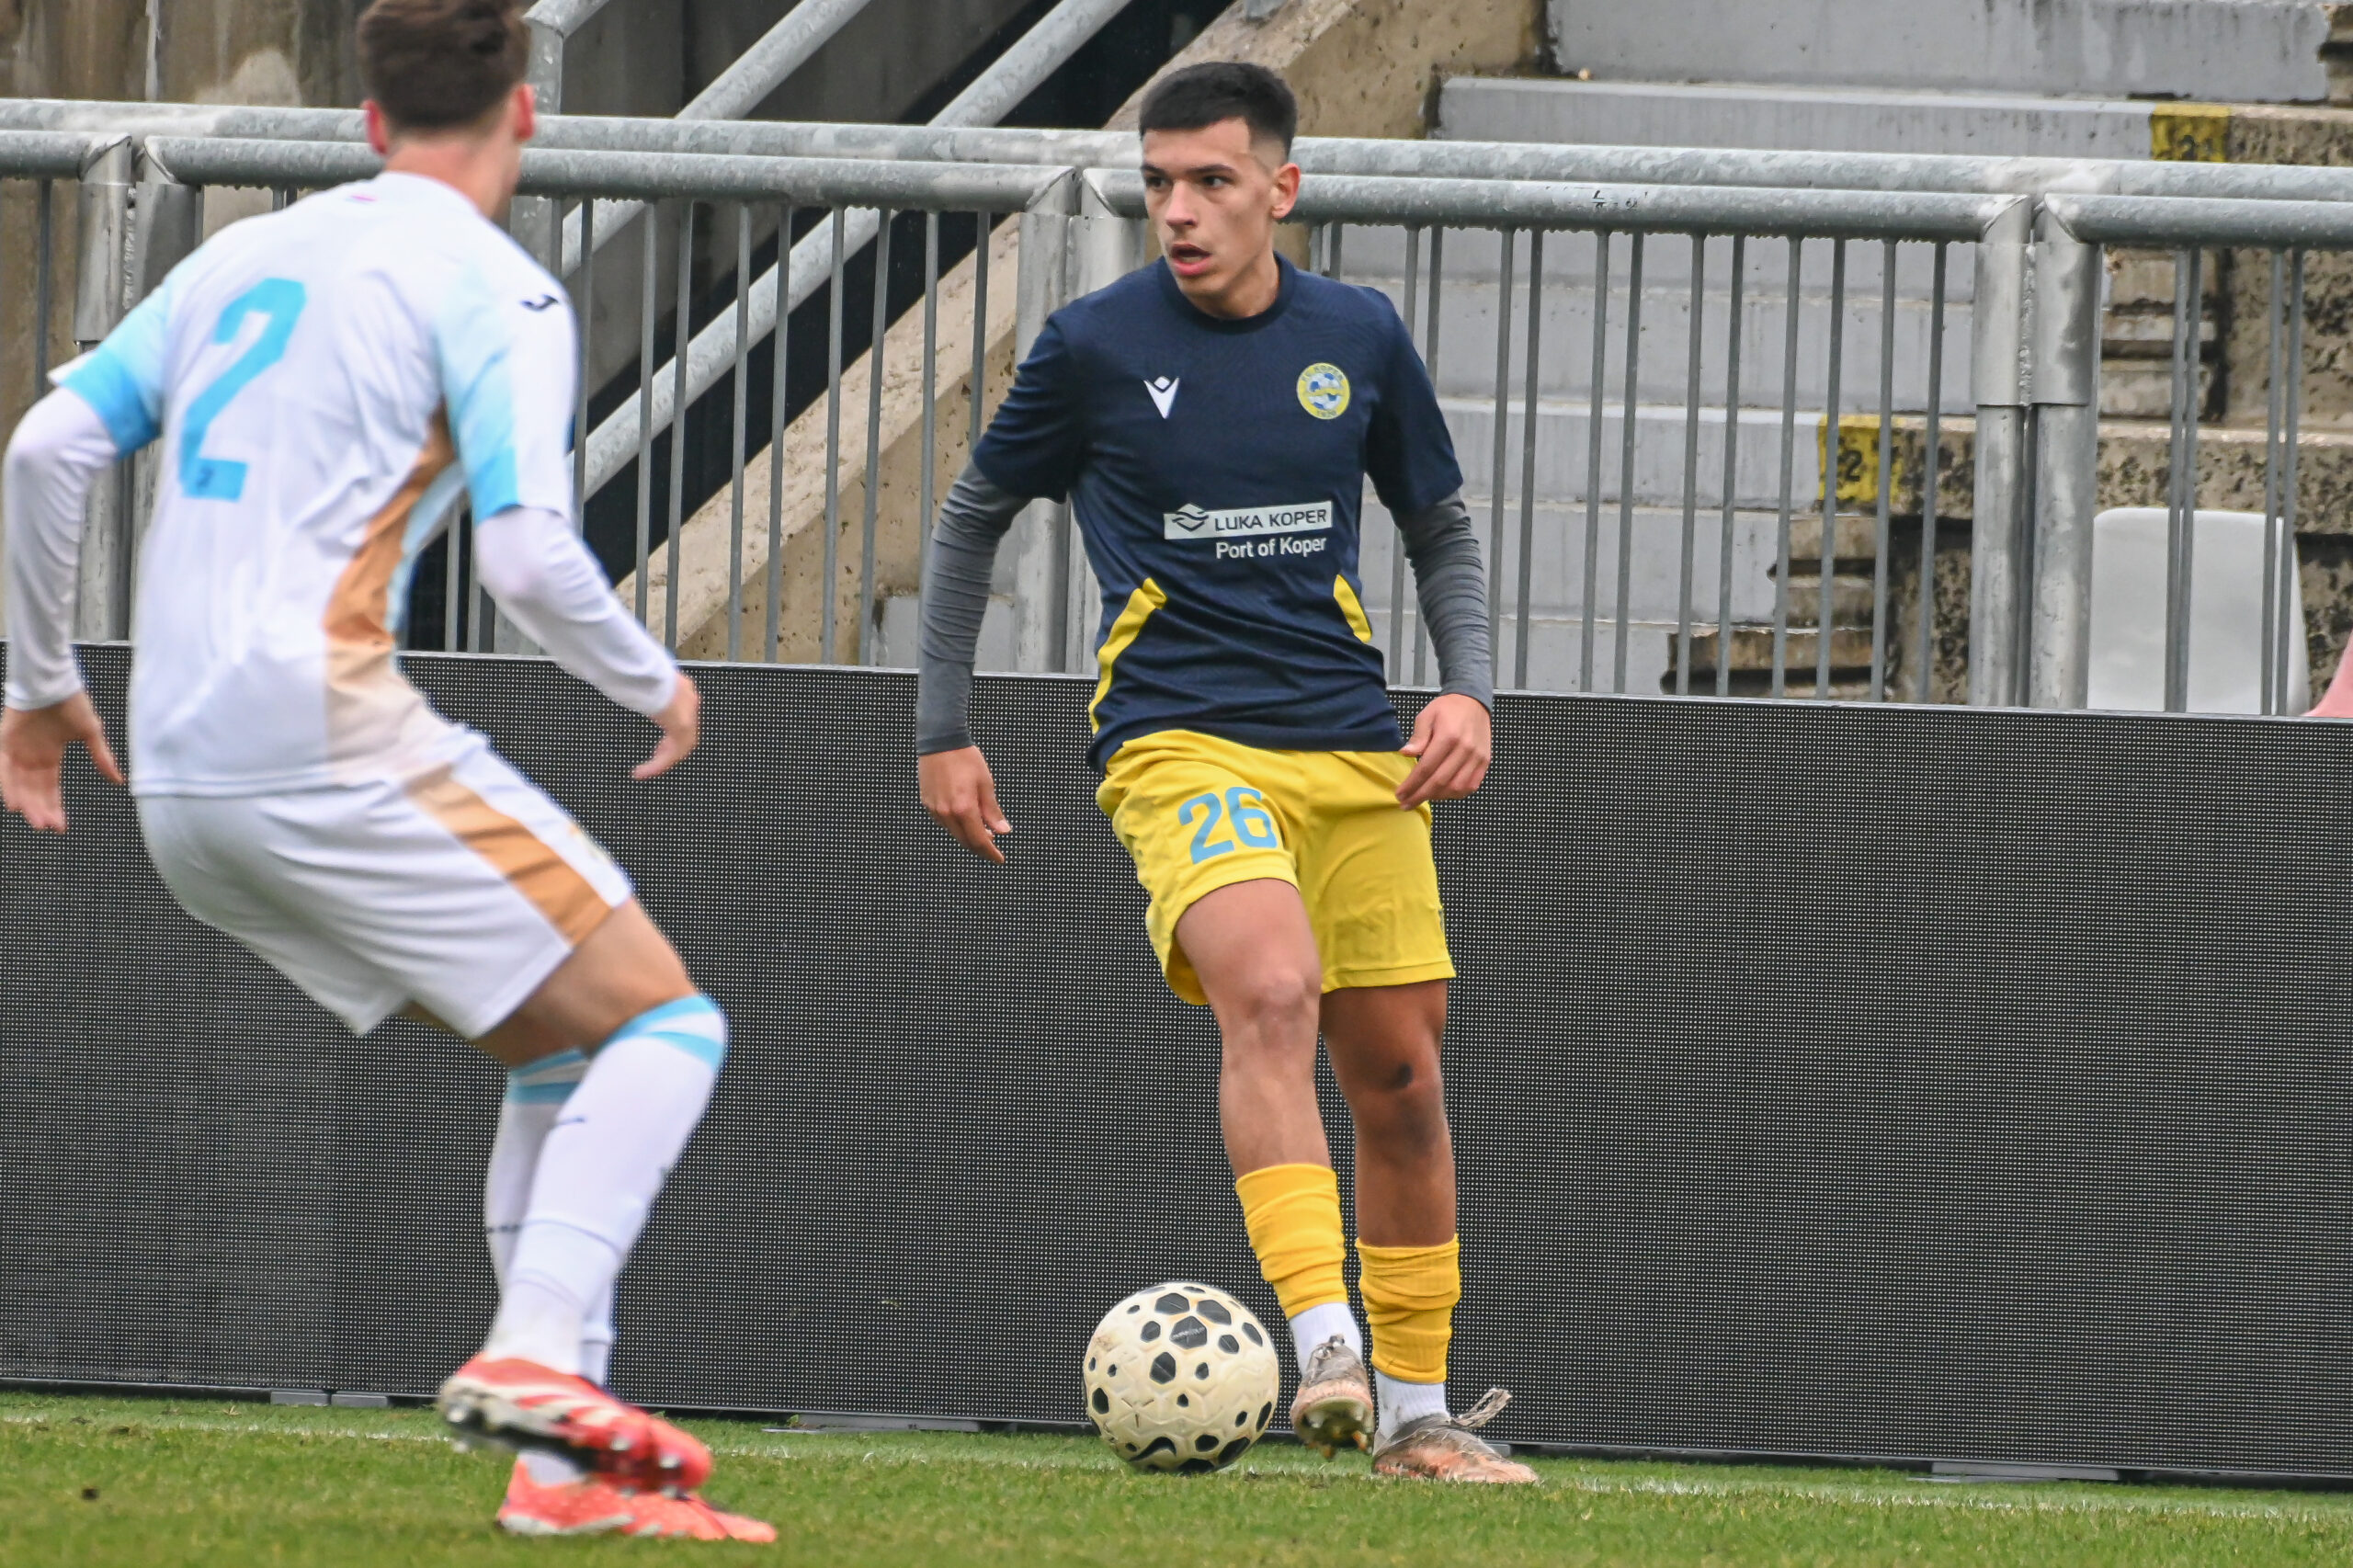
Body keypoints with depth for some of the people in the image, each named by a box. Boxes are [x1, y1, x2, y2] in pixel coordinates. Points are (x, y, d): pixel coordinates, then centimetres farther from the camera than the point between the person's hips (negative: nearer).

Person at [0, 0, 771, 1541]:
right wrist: (656, 683, 5)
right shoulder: (494, 290, -3)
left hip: (180, 782, 8)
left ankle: (562, 1461, 6)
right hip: (328, 741, -8)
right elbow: (527, 555, -13)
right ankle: (537, 1357, -21)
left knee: (567, 1049, 16)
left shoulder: (241, 257, 18)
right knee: (665, 1022, -1)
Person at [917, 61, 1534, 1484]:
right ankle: (1325, 1349, -40)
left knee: (1401, 1077, 6)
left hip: (1355, 750, 4)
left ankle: (1414, 1412, 21)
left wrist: (1469, 692, 2)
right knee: (1272, 992, -30)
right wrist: (944, 732, 11)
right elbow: (974, 518, 12)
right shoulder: (1096, 345, -2)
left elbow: (1443, 530, 19)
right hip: (1180, 743, -4)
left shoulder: (1359, 337, 6)